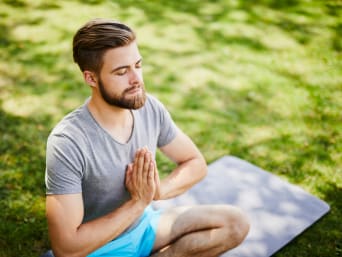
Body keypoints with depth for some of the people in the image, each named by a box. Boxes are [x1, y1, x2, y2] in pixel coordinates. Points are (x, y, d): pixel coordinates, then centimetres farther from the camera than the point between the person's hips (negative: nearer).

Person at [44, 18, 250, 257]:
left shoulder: (150, 108, -12)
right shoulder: (68, 143, -30)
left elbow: (196, 163, 1)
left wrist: (158, 190, -19)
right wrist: (138, 202, -26)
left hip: (145, 225, 6)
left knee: (235, 223, -3)